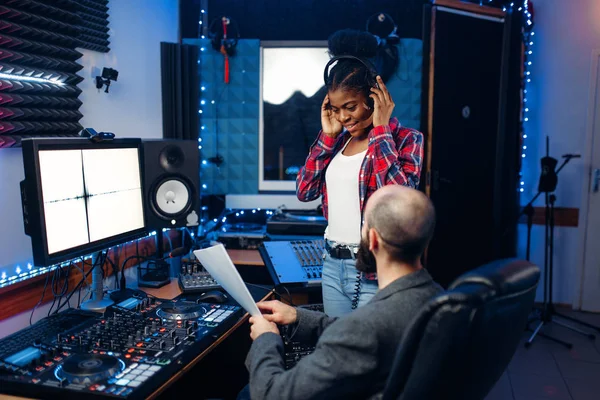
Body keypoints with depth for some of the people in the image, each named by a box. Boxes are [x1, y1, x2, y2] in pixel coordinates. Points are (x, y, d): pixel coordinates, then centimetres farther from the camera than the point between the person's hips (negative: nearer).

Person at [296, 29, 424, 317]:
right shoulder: (339, 139, 8)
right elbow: (304, 191, 4)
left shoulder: (406, 139, -9)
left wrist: (380, 128, -17)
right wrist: (327, 134, 0)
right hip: (333, 264, 6)